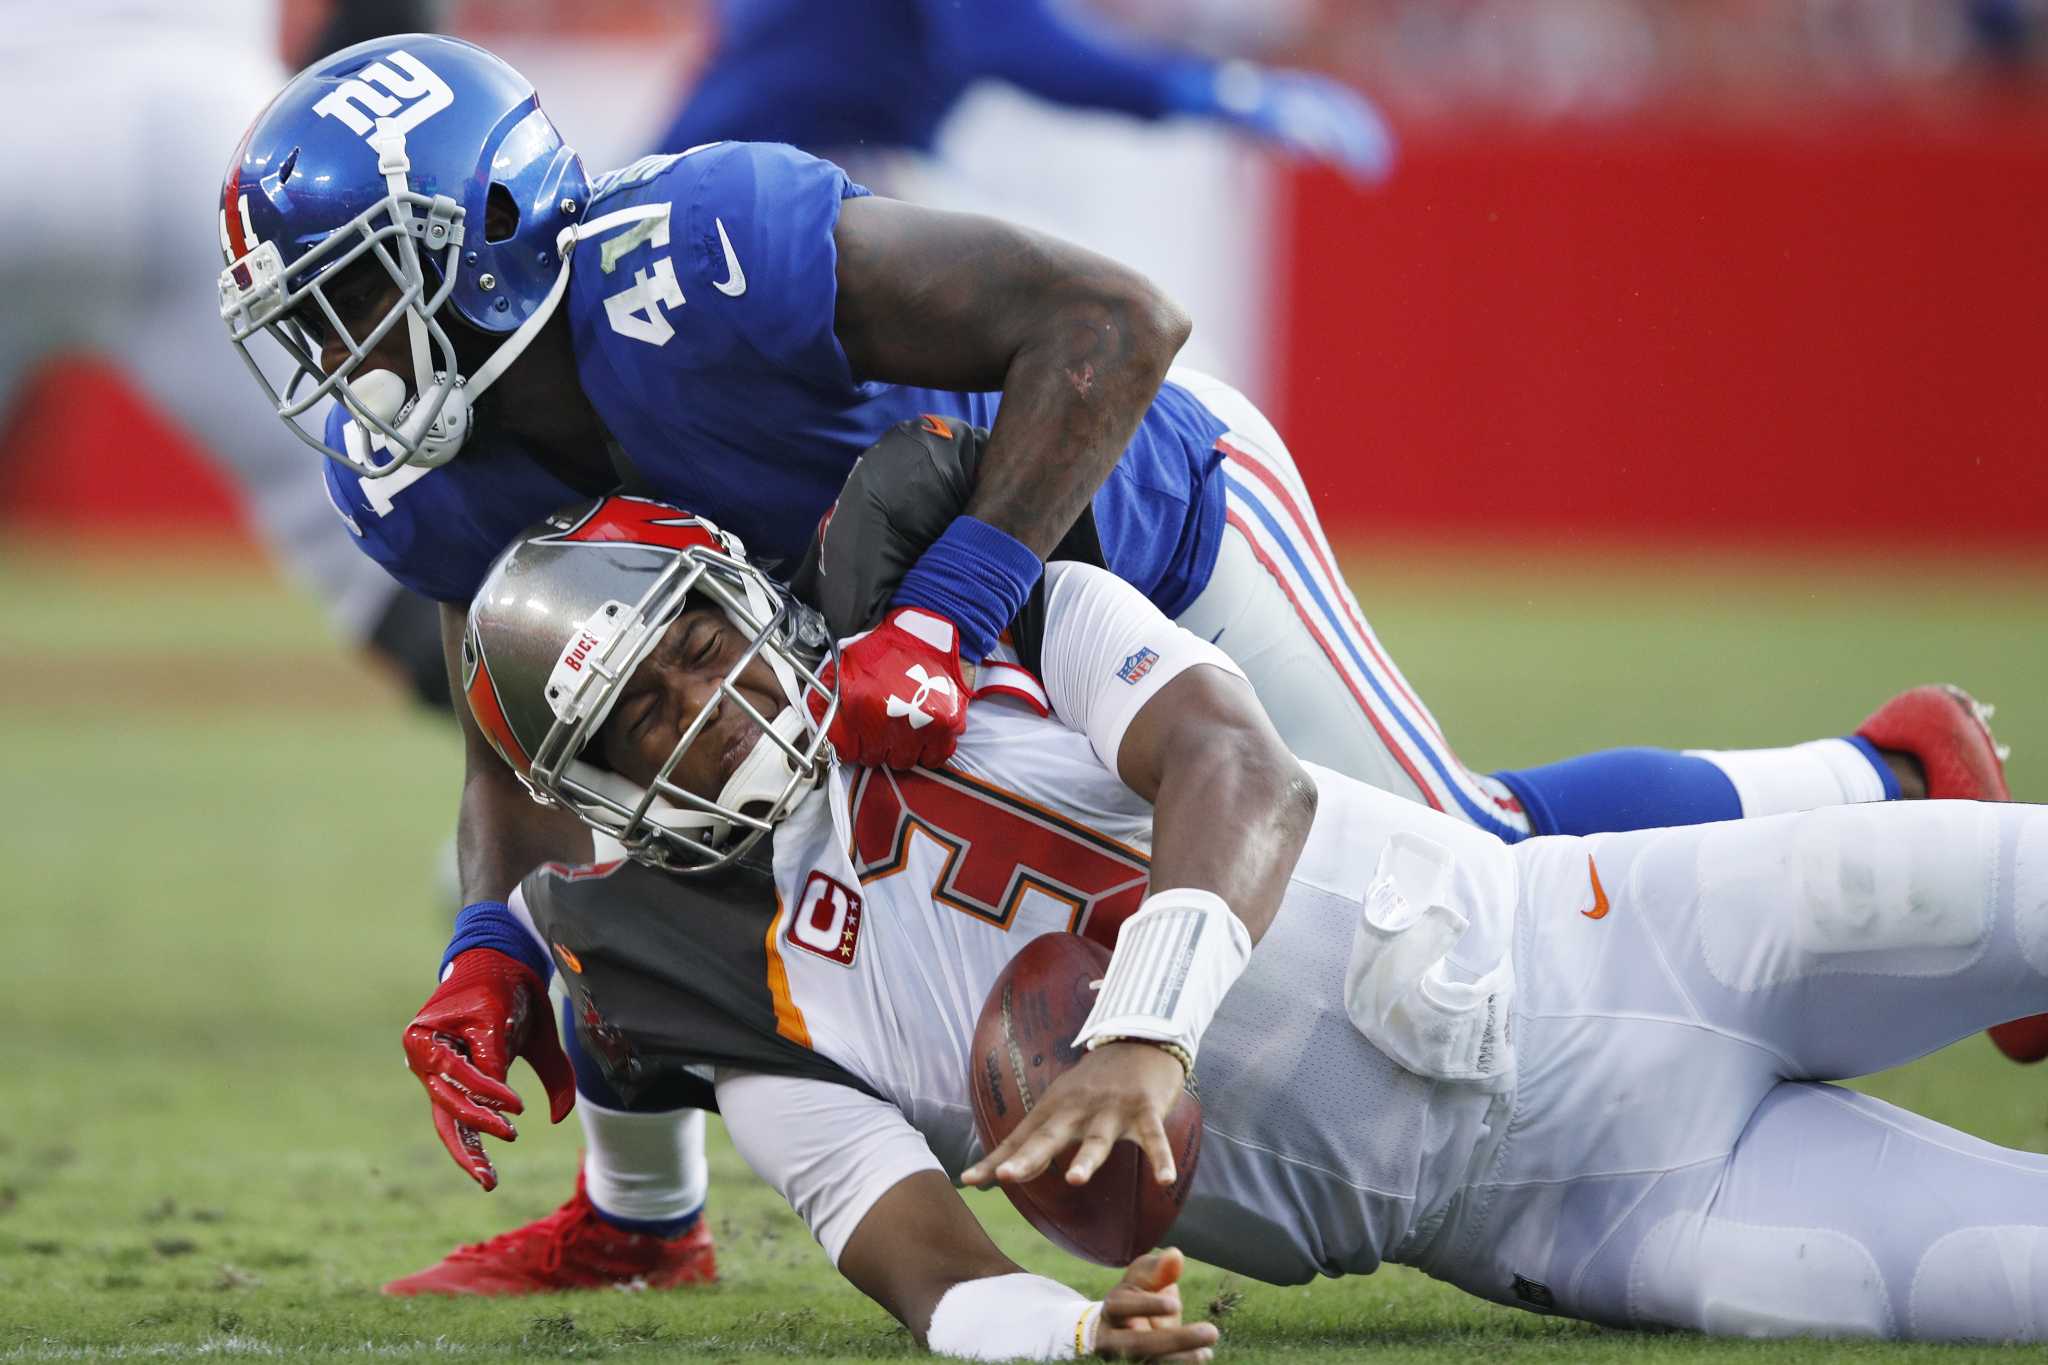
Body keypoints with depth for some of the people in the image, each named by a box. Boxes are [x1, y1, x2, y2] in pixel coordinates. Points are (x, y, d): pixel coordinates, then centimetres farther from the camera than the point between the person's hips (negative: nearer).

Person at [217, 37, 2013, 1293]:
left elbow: (1113, 320, -43)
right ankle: (640, 1215, 16)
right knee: (606, 822, -6)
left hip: (1142, 519, -7)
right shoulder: (423, 478, -17)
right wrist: (489, 966, -22)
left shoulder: (702, 258, -41)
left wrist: (941, 610, -49)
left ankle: (1897, 787, 20)